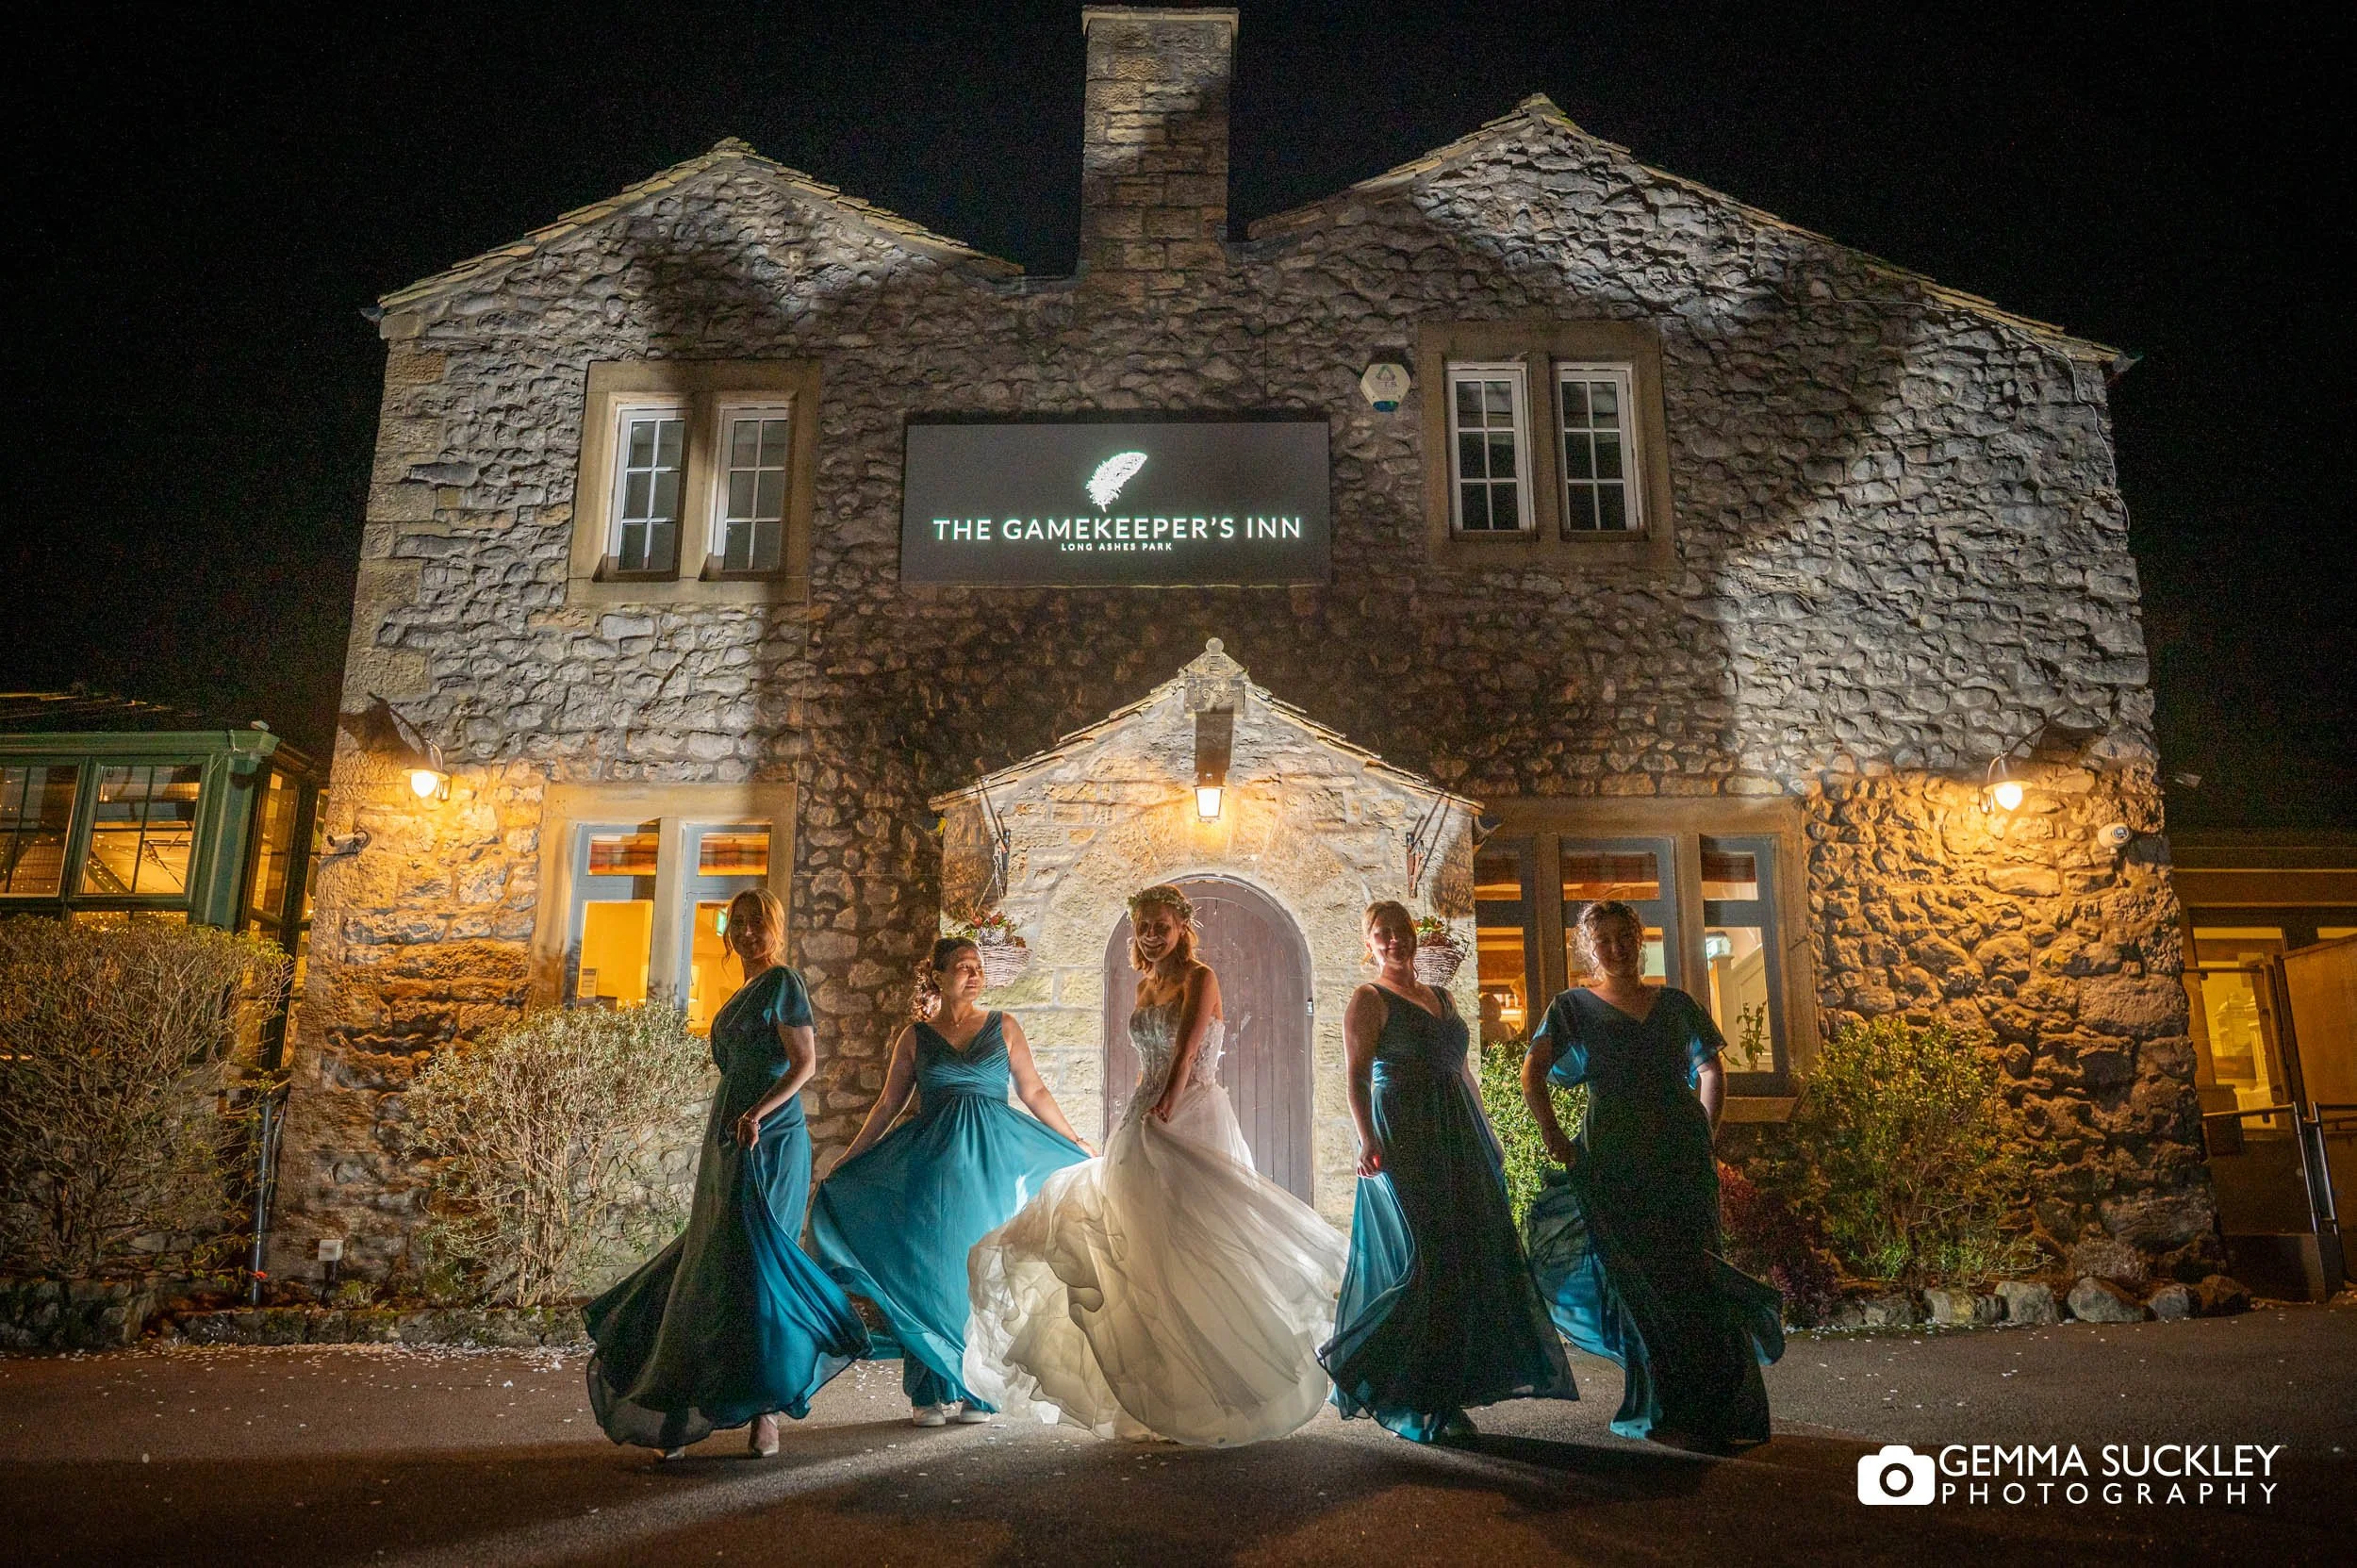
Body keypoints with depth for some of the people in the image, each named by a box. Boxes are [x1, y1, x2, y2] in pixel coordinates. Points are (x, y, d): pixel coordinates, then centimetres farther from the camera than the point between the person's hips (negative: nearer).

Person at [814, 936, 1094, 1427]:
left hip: (994, 1161, 0)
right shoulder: (915, 1037, 6)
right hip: (933, 1165, 0)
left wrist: (1075, 1142, 8)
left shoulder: (1003, 1028, 6)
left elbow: (1035, 1092, 9)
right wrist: (847, 1160, 8)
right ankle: (933, 1392, 8)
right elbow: (888, 1104, 10)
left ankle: (976, 1391, 11)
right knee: (931, 1269, -1)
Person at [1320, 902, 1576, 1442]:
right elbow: (1357, 1077, -12)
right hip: (1404, 1138, -7)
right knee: (1425, 1261, -10)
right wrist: (1367, 1138, -25)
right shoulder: (1369, 999, -3)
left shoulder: (1441, 997, 18)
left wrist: (1487, 1134, 17)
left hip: (1459, 1137, 7)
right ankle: (1403, 1398, 2)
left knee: (1470, 1259, 6)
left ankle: (1444, 1391, 17)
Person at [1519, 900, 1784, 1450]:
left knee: (1690, 1273, 3)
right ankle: (1665, 1412, 13)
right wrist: (1551, 1132, -15)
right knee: (1641, 1279, 1)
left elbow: (1711, 1073, 18)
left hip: (1682, 1156, 2)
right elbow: (1532, 1072, -7)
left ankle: (1709, 1407, 17)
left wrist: (1705, 1136, 6)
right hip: (1614, 1161, -2)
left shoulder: (1675, 1004, 12)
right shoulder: (1575, 1008, 4)